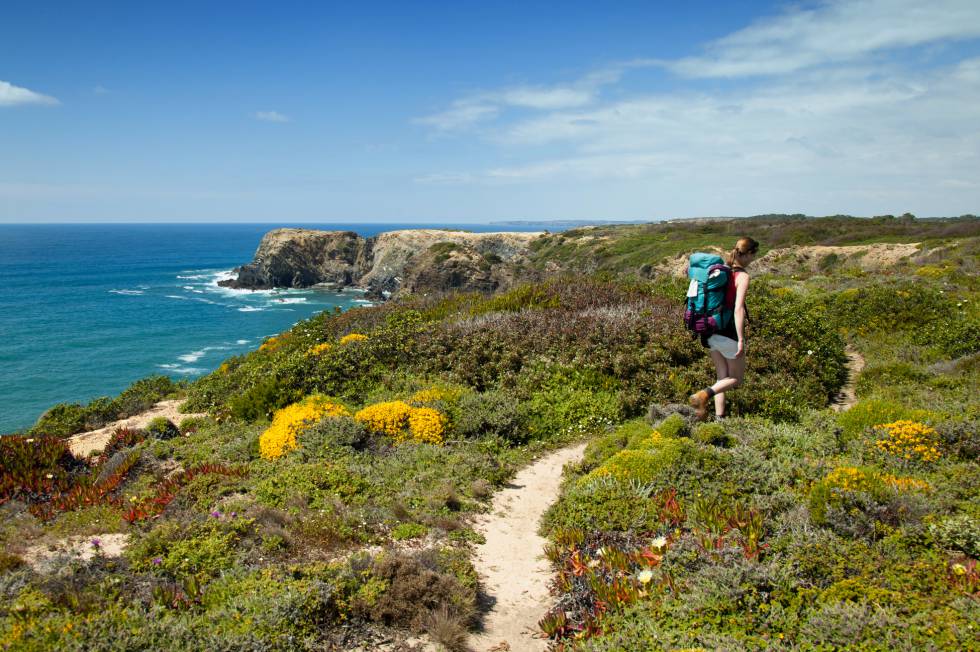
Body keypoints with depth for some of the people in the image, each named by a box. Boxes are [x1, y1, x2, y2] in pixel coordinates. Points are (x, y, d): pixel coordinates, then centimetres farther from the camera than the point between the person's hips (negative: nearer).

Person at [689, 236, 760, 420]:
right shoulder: (742, 276, -14)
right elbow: (738, 309, -23)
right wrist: (741, 340, -23)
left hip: (712, 331, 7)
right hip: (729, 333, -7)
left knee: (723, 377, 16)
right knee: (736, 379, 9)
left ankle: (719, 417, 11)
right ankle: (704, 395, -15)